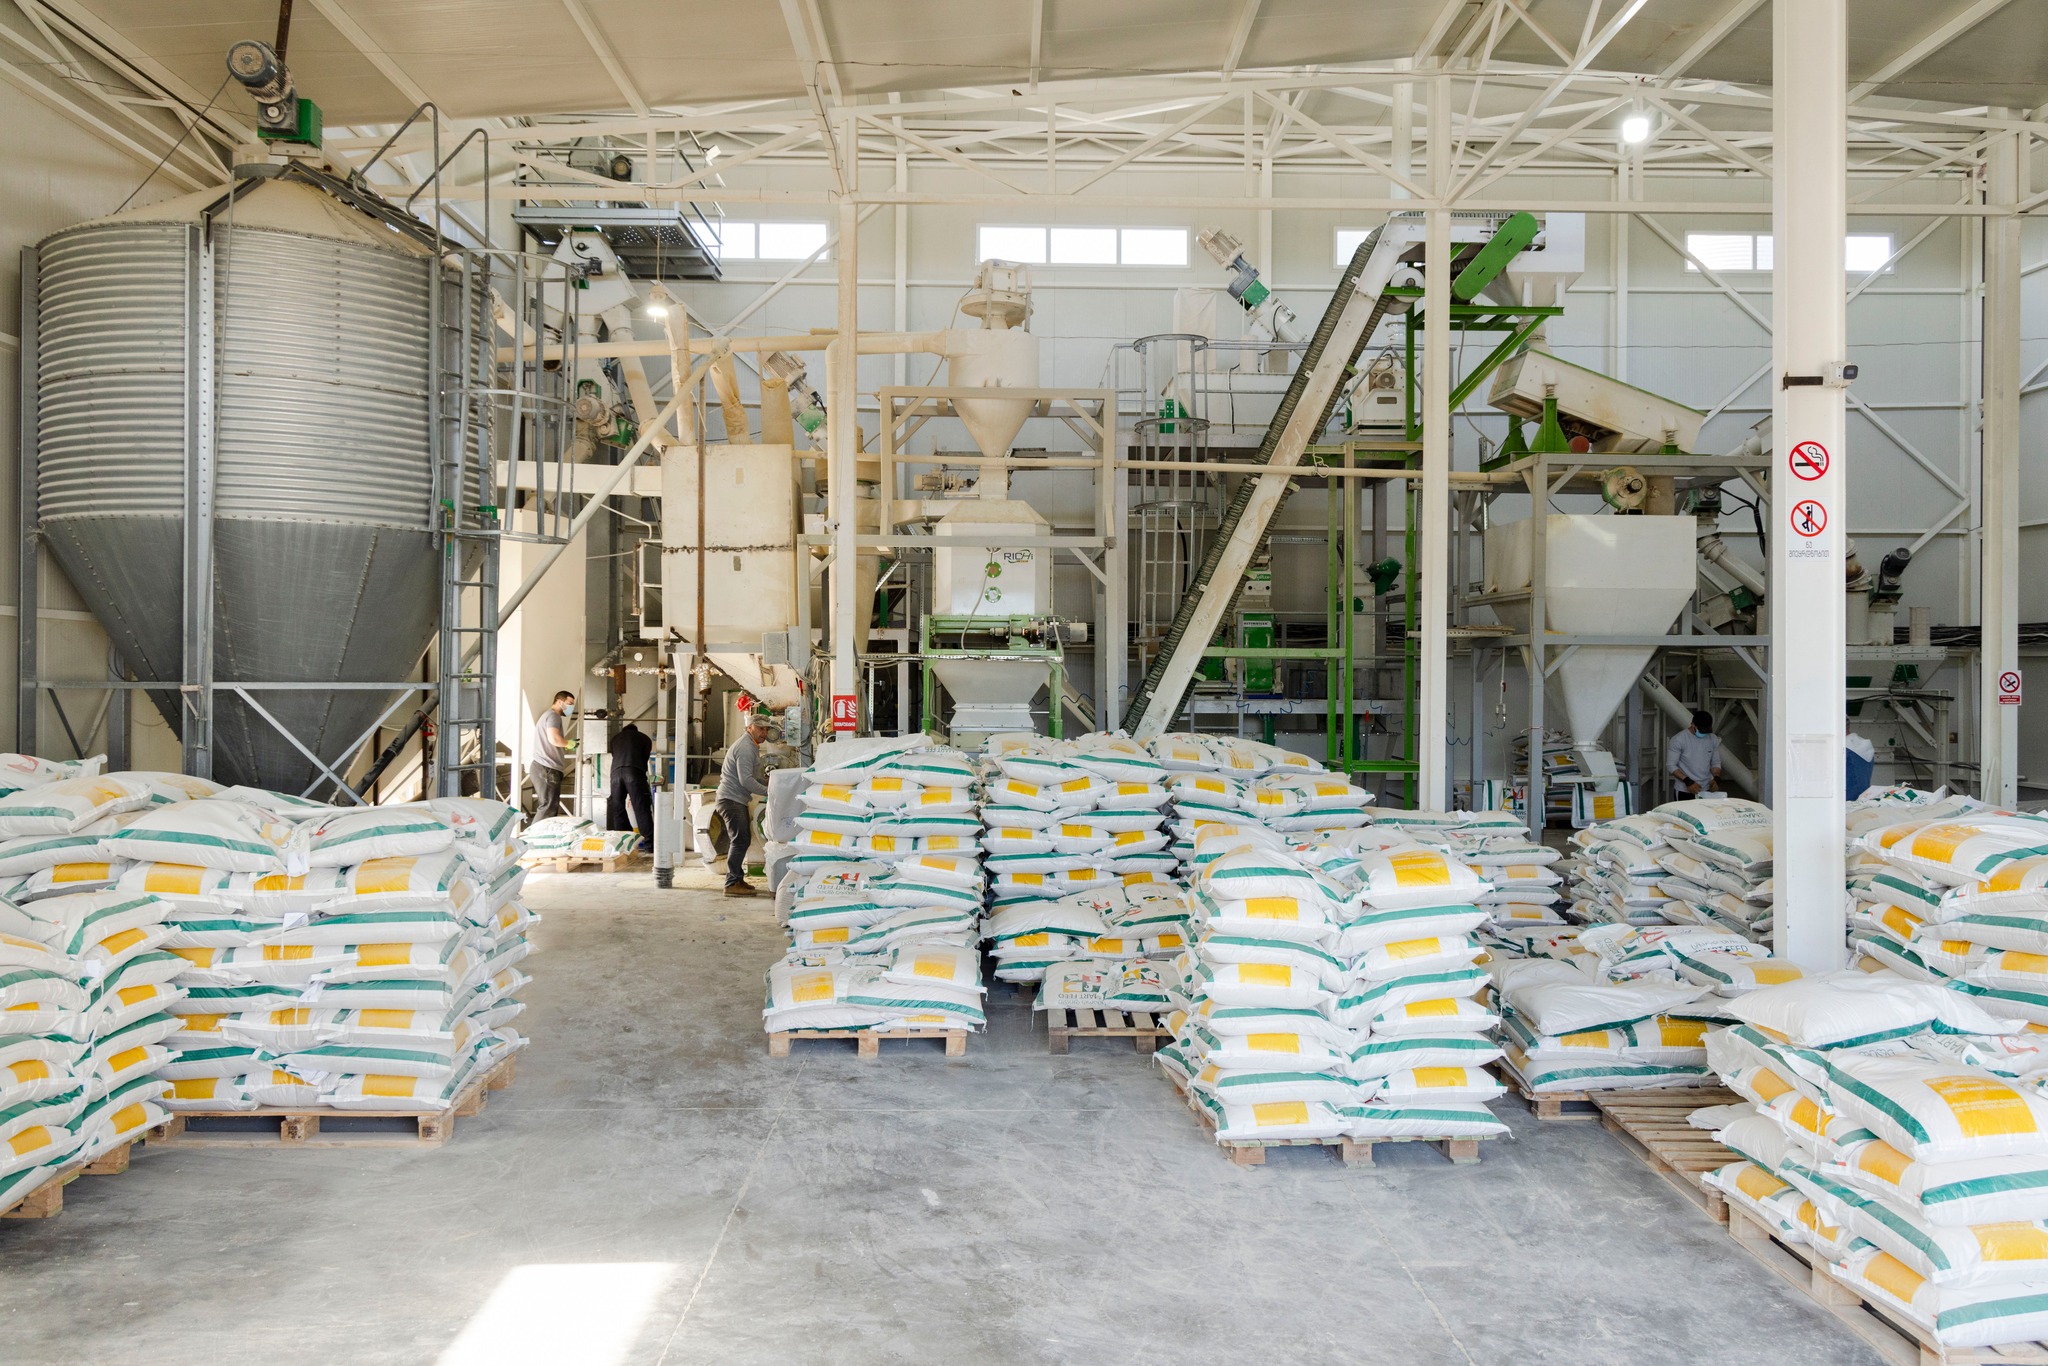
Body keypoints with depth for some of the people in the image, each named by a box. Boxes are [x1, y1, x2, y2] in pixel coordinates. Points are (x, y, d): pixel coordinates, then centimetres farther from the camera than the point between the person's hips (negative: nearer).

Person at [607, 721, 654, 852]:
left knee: (618, 808, 10)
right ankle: (650, 844, -11)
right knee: (641, 809, -5)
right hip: (634, 772, -2)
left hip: (616, 772, 2)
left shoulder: (615, 738, 31)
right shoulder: (644, 739, 23)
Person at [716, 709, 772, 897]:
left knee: (742, 839, 13)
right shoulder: (745, 747, -16)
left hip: (737, 800, 11)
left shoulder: (751, 746, 18)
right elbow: (746, 780, -24)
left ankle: (737, 879, 20)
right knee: (740, 840, -13)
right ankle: (732, 883, -13)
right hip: (731, 799, -11)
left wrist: (766, 784, 12)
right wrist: (767, 791, -20)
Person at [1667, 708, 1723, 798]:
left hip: (1707, 790, 4)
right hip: (1685, 791, -4)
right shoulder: (1678, 739, -10)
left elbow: (1716, 763, 12)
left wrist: (1716, 779, -8)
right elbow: (1671, 765, -10)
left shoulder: (1713, 739, 4)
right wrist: (1688, 781, -19)